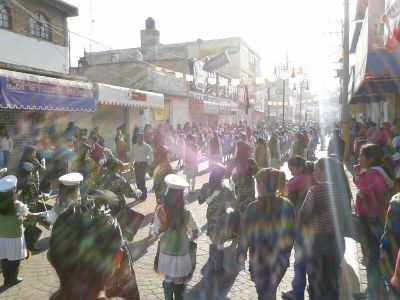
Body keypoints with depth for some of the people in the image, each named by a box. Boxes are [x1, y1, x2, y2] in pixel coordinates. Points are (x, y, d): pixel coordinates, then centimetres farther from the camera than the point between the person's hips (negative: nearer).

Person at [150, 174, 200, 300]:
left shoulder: (160, 210, -18)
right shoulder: (186, 213, -20)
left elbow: (155, 232, -7)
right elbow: (195, 233, -9)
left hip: (166, 252, 1)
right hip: (181, 253, -1)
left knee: (168, 280, 21)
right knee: (179, 282, 17)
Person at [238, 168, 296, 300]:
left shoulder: (254, 207, -19)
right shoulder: (286, 205, -12)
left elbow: (245, 233, -11)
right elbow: (291, 233, -5)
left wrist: (242, 252, 5)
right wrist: (285, 252, 11)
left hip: (259, 260, -2)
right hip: (280, 259, 2)